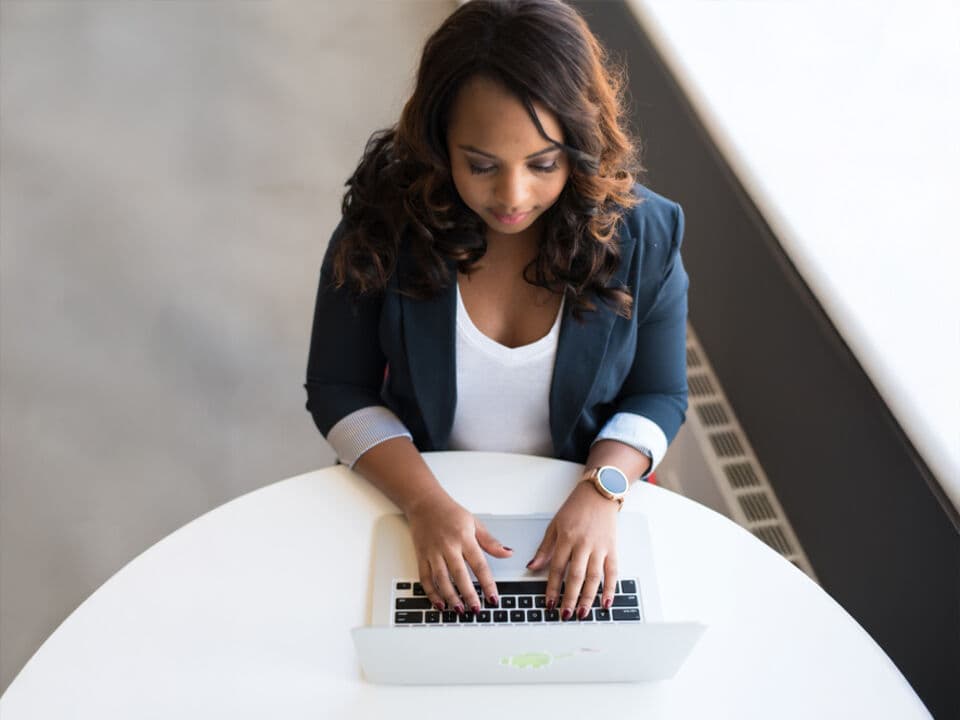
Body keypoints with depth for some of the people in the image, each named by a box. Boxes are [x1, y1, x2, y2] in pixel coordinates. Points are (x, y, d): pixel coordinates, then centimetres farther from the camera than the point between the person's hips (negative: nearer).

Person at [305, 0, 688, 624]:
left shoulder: (641, 233, -13)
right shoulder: (384, 221, -15)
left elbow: (659, 396, -2)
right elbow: (338, 390, -8)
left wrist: (601, 492, -21)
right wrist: (426, 502, -23)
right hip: (419, 493, 1)